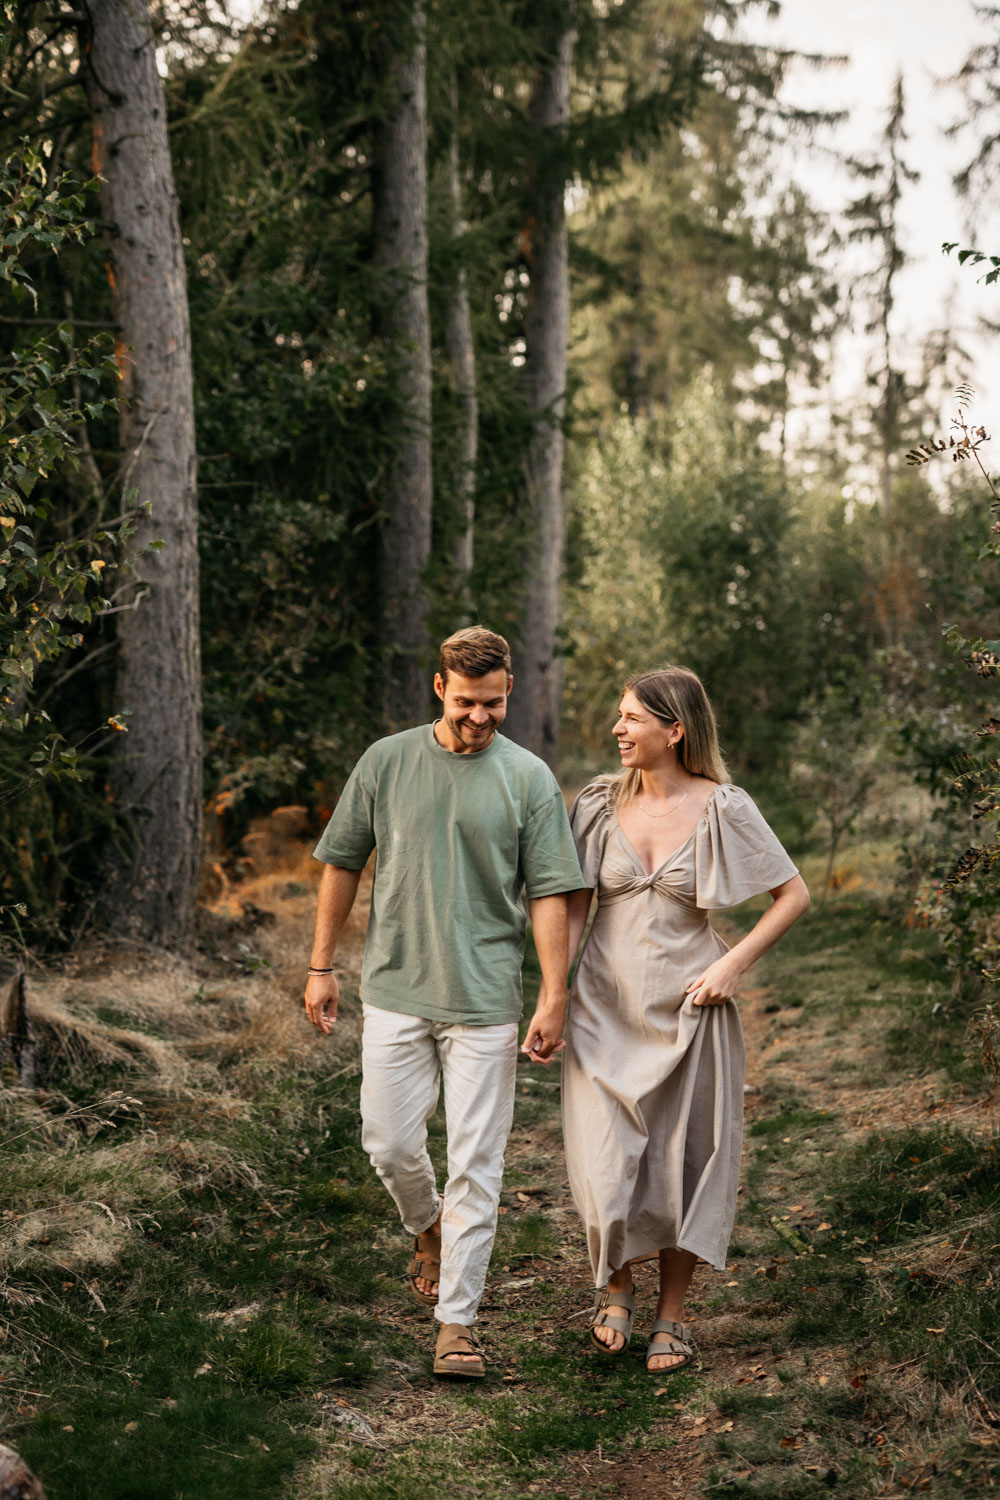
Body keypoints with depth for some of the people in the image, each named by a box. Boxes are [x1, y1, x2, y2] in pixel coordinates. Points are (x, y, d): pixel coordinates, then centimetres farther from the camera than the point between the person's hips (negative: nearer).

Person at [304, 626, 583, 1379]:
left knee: (477, 1161, -1)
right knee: (390, 1145, 5)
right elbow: (343, 864, 10)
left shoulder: (529, 779, -2)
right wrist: (322, 966, 9)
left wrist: (555, 996, -8)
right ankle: (429, 1227, 39)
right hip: (395, 990, 2)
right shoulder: (388, 761, 2)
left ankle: (456, 1323, 7)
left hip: (485, 999, -2)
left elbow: (549, 893, -2)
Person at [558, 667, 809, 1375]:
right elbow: (574, 906, 7)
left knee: (683, 1158, 5)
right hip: (606, 1004, 2)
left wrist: (734, 964, -10)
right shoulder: (602, 803, 1)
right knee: (608, 1162, -3)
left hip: (687, 1007, -2)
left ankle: (671, 1317, 21)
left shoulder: (723, 808, -7)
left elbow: (795, 896, -1)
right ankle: (616, 1286, 26)